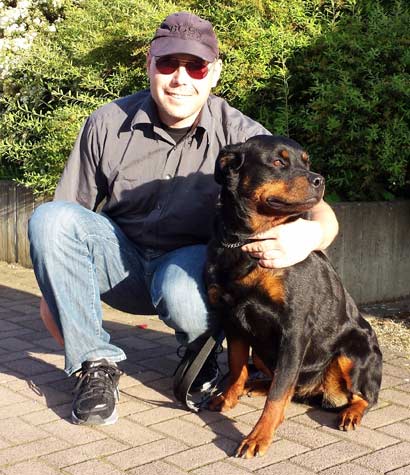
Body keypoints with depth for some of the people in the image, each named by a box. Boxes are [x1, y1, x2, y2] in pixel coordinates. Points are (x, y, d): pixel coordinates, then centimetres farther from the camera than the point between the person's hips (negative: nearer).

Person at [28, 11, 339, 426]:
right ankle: (96, 362, -14)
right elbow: (68, 215, 3)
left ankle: (202, 350, 1)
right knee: (48, 218, -24)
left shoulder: (241, 135, -13)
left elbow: (319, 211, -19)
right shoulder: (108, 123, -7)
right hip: (123, 259, 3)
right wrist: (54, 289, -3)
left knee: (181, 295, -39)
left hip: (193, 259, -2)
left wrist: (311, 234, -44)